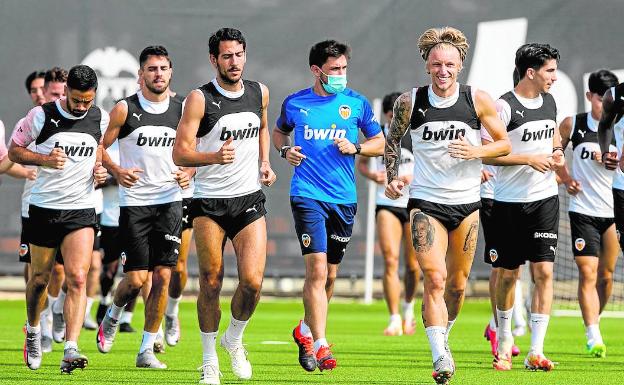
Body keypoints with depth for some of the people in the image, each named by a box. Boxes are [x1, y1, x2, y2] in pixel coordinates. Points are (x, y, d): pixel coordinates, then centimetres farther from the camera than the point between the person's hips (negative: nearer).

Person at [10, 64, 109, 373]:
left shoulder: (101, 118, 1)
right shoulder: (42, 115, -8)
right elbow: (14, 149, 0)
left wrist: (100, 169, 0)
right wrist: (44, 158, -17)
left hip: (81, 210, 1)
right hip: (44, 208, -1)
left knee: (77, 278, -15)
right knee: (40, 278, 11)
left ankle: (70, 351, -22)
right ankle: (33, 332, 39)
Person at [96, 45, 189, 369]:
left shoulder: (181, 110, 5)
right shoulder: (125, 109, -4)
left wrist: (188, 173, -2)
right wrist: (117, 171, -15)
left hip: (170, 200, 3)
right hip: (134, 202, -3)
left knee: (162, 276, -4)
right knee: (136, 278, -6)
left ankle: (147, 350, 5)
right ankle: (113, 316, 27)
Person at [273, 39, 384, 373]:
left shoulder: (357, 103, 4)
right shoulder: (295, 103, 3)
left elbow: (379, 142, 13)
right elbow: (279, 131, 22)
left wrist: (355, 148, -7)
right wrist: (285, 150, 1)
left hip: (344, 198, 3)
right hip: (307, 195, -3)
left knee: (329, 274, 11)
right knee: (316, 268, -16)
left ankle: (305, 331, 35)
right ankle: (320, 346, -17)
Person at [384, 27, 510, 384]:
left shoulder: (478, 100, -5)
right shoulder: (409, 102, -4)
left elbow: (504, 144, 3)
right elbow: (393, 140, 13)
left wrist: (477, 152, -15)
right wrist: (393, 177, 0)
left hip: (467, 203, 2)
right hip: (425, 203, -2)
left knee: (457, 283, 11)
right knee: (434, 278, -17)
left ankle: (443, 337, 36)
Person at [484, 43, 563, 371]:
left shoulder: (549, 102, 9)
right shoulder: (504, 106, -10)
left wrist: (557, 156, 5)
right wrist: (530, 159, -18)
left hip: (544, 199, 4)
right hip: (509, 201, -4)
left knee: (543, 271, -7)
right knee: (507, 274, 7)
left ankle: (536, 351, -8)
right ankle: (504, 338, 29)